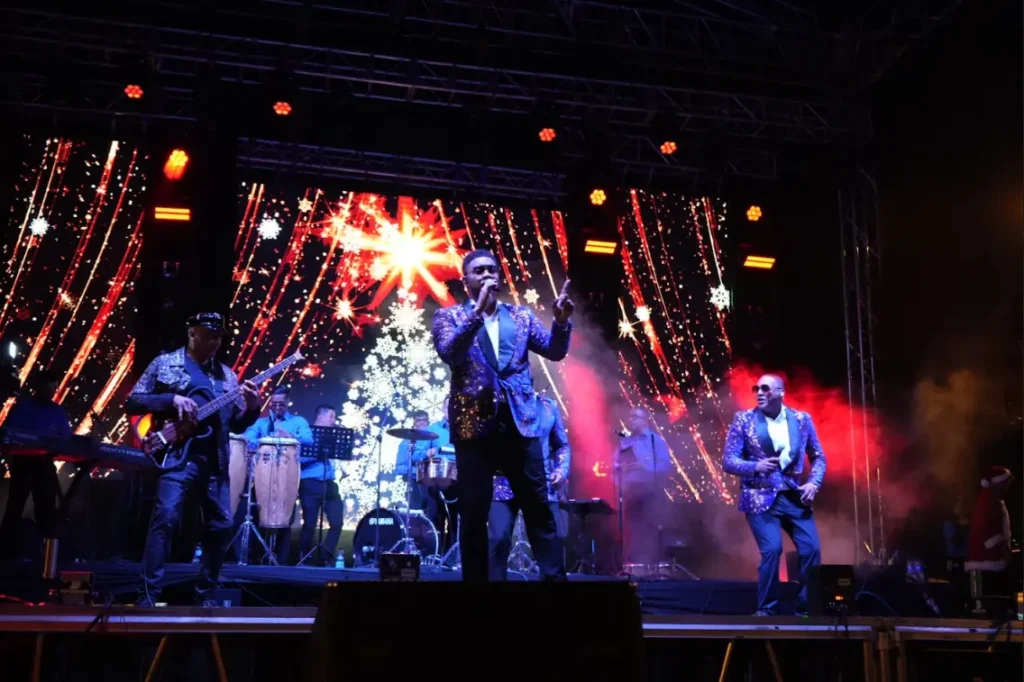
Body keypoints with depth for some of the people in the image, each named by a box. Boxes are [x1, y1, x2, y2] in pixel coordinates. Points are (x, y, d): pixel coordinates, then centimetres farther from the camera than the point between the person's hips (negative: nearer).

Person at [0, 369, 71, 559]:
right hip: (22, 462, -3)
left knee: (47, 508, 3)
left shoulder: (58, 412, 10)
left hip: (45, 464, 3)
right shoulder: (22, 406, -1)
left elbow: (66, 440, 9)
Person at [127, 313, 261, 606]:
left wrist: (252, 408, -6)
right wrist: (172, 399, -14)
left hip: (215, 461, 5)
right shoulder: (164, 363, 6)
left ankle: (205, 593, 18)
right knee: (166, 516, -18)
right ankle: (149, 594, -13)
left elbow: (236, 425, 16)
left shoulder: (226, 374, 16)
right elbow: (131, 402, 0)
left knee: (221, 524, 5)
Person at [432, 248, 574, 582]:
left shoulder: (521, 315, 15)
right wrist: (477, 311, -21)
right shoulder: (449, 316, 7)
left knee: (539, 508, 2)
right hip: (475, 423, -2)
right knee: (474, 513, 0)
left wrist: (561, 321, -13)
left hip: (520, 422, 3)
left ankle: (555, 577, 5)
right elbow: (449, 353, -13)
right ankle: (476, 579, 9)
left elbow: (555, 351, 6)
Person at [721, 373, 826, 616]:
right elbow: (728, 460, -4)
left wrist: (814, 483, -4)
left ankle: (807, 607, 14)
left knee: (812, 548, -4)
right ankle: (766, 609, 1)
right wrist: (756, 467, -21)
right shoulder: (744, 419, -2)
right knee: (772, 549, -16)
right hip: (761, 498, -3)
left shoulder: (802, 419, 6)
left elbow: (818, 457, 13)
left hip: (795, 496, 3)